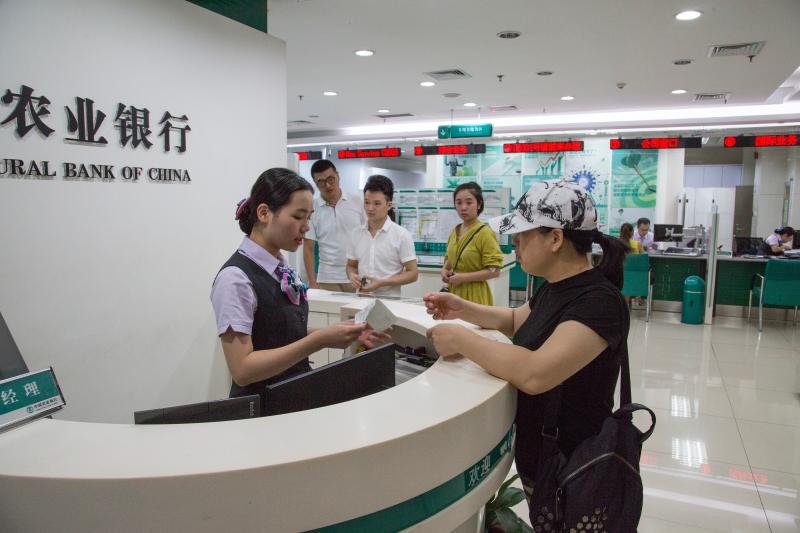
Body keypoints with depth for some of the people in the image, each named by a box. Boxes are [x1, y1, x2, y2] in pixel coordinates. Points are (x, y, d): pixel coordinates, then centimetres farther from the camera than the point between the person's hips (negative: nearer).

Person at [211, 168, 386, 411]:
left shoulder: (282, 270, 5)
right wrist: (320, 340, -24)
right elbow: (242, 370, -20)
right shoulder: (236, 278, -17)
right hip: (262, 407, -6)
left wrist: (343, 334, -1)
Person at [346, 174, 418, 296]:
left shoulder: (402, 235, -3)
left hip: (389, 300, -3)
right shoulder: (356, 234, 9)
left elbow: (412, 273, -3)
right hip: (361, 298, 3)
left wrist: (382, 283, -13)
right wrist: (351, 275, -3)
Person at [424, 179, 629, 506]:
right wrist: (462, 309, 3)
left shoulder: (599, 302, -27)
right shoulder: (555, 288, 1)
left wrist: (461, 339, -26)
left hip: (569, 474, -8)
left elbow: (534, 374, -39)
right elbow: (516, 321, 19)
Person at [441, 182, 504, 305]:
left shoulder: (485, 233, -13)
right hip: (454, 292, 6)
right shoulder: (455, 231, 8)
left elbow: (494, 271, -15)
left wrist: (463, 277, -18)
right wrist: (445, 269, 2)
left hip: (474, 295, -6)